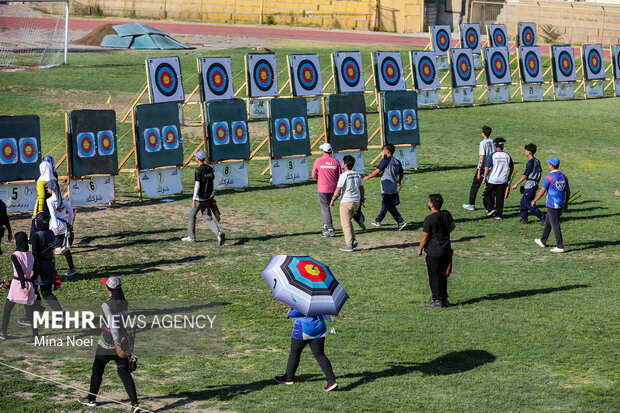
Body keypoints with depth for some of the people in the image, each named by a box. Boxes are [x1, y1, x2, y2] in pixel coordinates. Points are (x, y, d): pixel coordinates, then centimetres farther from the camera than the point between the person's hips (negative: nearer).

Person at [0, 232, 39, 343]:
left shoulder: (15, 256, -8)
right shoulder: (30, 255, 9)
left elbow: (20, 271, -17)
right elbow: (32, 271, 11)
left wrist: (23, 287, -22)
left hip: (18, 284, -5)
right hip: (29, 283, 5)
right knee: (30, 312, 3)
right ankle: (35, 336, -7)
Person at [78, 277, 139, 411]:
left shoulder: (106, 305, -18)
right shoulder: (125, 304, 0)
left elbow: (113, 325, -29)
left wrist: (117, 344, -36)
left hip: (107, 344, -5)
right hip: (124, 342, 5)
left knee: (97, 370, 16)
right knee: (124, 373, 2)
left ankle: (91, 399, 32)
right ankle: (135, 403, -11)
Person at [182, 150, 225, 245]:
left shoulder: (198, 170, -16)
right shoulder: (210, 169, 7)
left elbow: (197, 185, -19)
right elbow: (212, 184, 12)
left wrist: (194, 199, -17)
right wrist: (212, 197, 20)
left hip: (199, 198, -7)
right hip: (207, 198, 7)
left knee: (191, 216, 11)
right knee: (208, 218, 7)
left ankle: (191, 237, 18)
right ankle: (218, 233, -15)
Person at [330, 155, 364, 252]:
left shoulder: (344, 175, -12)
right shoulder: (357, 175, 8)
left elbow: (338, 190, -14)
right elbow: (361, 188, 14)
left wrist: (332, 200, -5)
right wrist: (361, 200, 23)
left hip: (346, 202, -7)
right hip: (356, 202, 7)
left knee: (346, 223, 0)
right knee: (348, 221, 22)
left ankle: (349, 245, -2)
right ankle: (353, 240, 9)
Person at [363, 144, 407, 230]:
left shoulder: (386, 160, -14)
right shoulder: (397, 162, 9)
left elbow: (377, 171, -14)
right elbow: (401, 174, 18)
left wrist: (368, 177, -1)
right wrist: (399, 181, 38)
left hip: (387, 189, -8)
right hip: (394, 188, 8)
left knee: (390, 206, -4)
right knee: (385, 205, 18)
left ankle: (401, 221, -10)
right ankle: (378, 221, 29)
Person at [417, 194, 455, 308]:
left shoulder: (429, 219, -20)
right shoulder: (446, 214, 0)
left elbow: (424, 237, -14)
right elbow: (453, 226, 19)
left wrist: (420, 249, 0)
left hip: (434, 253, -7)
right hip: (446, 251, 7)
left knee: (434, 277, 2)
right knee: (443, 275, 17)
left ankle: (437, 301, 4)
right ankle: (444, 299, 23)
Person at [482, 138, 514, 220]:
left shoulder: (492, 156, -9)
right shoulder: (507, 156, 2)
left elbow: (487, 167, -12)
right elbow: (512, 167, 15)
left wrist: (484, 177, -4)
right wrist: (509, 176, 29)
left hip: (492, 180, -3)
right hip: (503, 180, 3)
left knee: (487, 194, 14)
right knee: (500, 197, 7)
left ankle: (491, 209, -1)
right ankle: (498, 214, 6)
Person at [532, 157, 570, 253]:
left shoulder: (548, 178, -15)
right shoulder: (564, 176, 7)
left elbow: (542, 191, -11)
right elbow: (568, 191, 12)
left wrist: (534, 201, 2)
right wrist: (566, 203, 23)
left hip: (552, 205, -8)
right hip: (560, 204, 8)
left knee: (555, 225, -6)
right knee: (548, 222, 22)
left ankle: (560, 246, -9)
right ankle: (543, 241, 35)